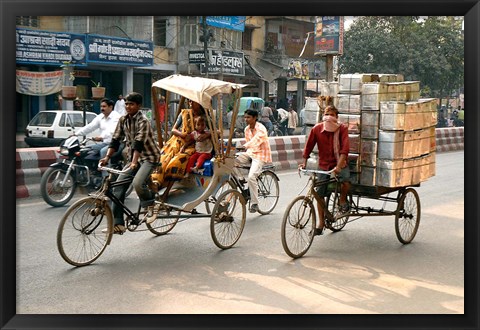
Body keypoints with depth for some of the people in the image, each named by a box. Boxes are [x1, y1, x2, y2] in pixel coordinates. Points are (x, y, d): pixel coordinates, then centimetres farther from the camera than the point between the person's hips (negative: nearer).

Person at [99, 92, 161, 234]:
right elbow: (115, 140, 1)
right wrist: (107, 157, -13)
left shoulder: (143, 121, -17)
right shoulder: (123, 120, 3)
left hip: (149, 157, -7)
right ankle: (118, 224, -1)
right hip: (133, 158, 7)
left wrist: (134, 162, -40)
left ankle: (150, 204, 1)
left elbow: (139, 143, -29)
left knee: (137, 183, -31)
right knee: (118, 186, -6)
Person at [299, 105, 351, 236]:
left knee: (346, 181, -32)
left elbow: (345, 148, -22)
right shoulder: (317, 129, -7)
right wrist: (304, 162, -4)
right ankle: (321, 222, 20)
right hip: (324, 165, 2)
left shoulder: (342, 129, -12)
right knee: (320, 194, 3)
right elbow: (308, 146, 0)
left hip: (339, 163, -2)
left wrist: (339, 166, -32)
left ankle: (342, 199, 2)